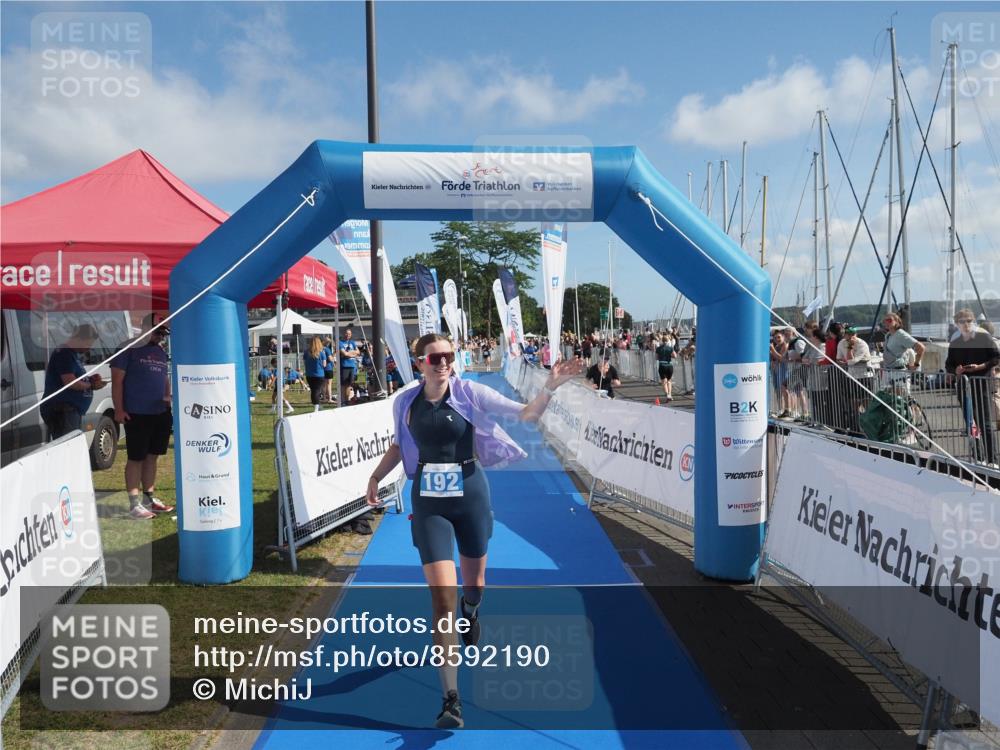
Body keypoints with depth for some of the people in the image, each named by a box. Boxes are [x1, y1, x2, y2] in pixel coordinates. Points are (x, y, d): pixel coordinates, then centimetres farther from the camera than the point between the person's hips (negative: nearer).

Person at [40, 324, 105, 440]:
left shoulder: (72, 353, 18)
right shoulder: (65, 353, -14)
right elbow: (70, 382, -22)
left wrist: (89, 379, 8)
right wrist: (91, 385, -10)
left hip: (71, 410, 11)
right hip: (61, 410, -11)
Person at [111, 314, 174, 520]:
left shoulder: (161, 352, 15)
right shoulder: (130, 349, -6)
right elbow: (117, 380, -9)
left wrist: (169, 399, 9)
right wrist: (118, 409, -14)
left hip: (161, 414, 7)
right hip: (136, 415, -7)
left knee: (152, 456, 13)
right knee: (136, 458, -2)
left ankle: (149, 498, 22)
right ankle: (134, 504, 4)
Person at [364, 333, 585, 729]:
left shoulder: (470, 393, -9)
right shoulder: (405, 402, -2)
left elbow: (527, 414, -9)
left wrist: (549, 387, -25)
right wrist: (376, 476, 11)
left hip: (470, 494, 0)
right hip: (428, 502, 0)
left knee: (473, 585, 17)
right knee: (441, 592, -11)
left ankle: (470, 612, 57)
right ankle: (450, 697, -5)